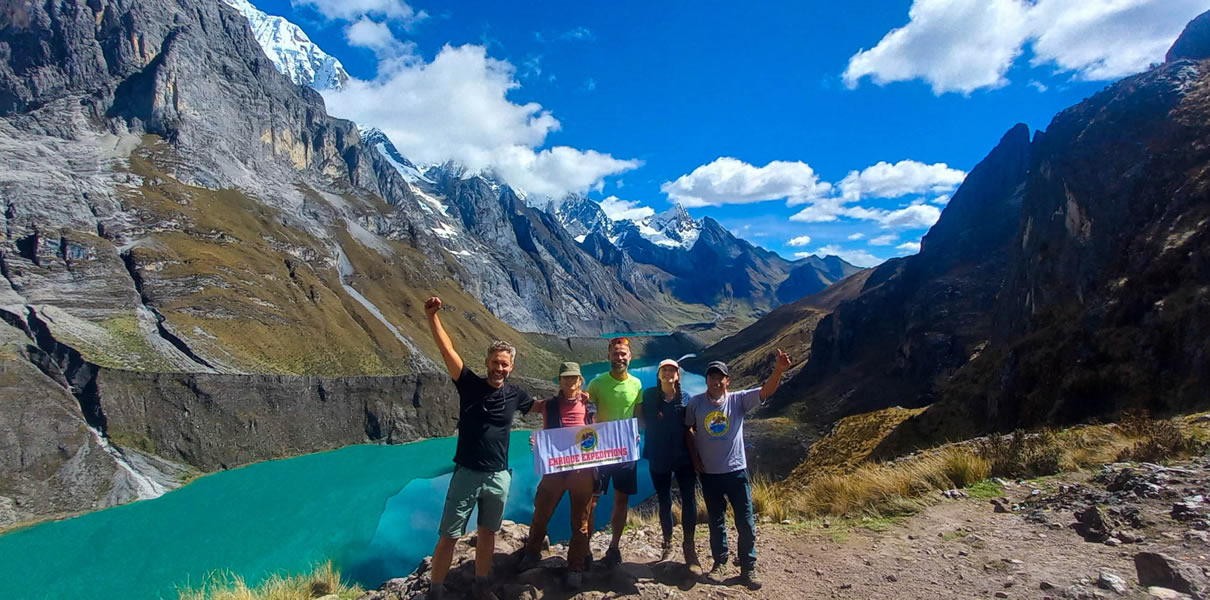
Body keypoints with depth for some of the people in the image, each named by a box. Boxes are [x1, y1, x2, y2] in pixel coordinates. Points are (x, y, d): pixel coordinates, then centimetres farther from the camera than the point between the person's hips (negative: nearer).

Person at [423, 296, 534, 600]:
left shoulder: (515, 394, -1)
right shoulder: (470, 384, -10)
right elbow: (447, 350, -22)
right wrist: (432, 316, -32)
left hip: (499, 477, 3)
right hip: (466, 474, -3)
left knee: (488, 533, 18)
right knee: (448, 536, 5)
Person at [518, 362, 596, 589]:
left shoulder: (589, 406, 4)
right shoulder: (549, 405, 3)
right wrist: (536, 442, -11)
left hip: (582, 469, 0)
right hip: (555, 467, 0)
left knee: (580, 521, 8)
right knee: (540, 514, 8)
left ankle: (576, 567, 24)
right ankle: (532, 554, 33)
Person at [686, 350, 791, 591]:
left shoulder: (739, 400, -8)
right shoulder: (696, 402, -5)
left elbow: (766, 391, -22)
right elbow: (688, 430, 7)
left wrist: (778, 370, -40)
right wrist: (694, 457, 1)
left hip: (736, 471, 0)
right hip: (709, 473, 1)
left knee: (745, 523, 7)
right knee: (716, 521, 15)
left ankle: (748, 568, 23)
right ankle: (720, 562, 32)